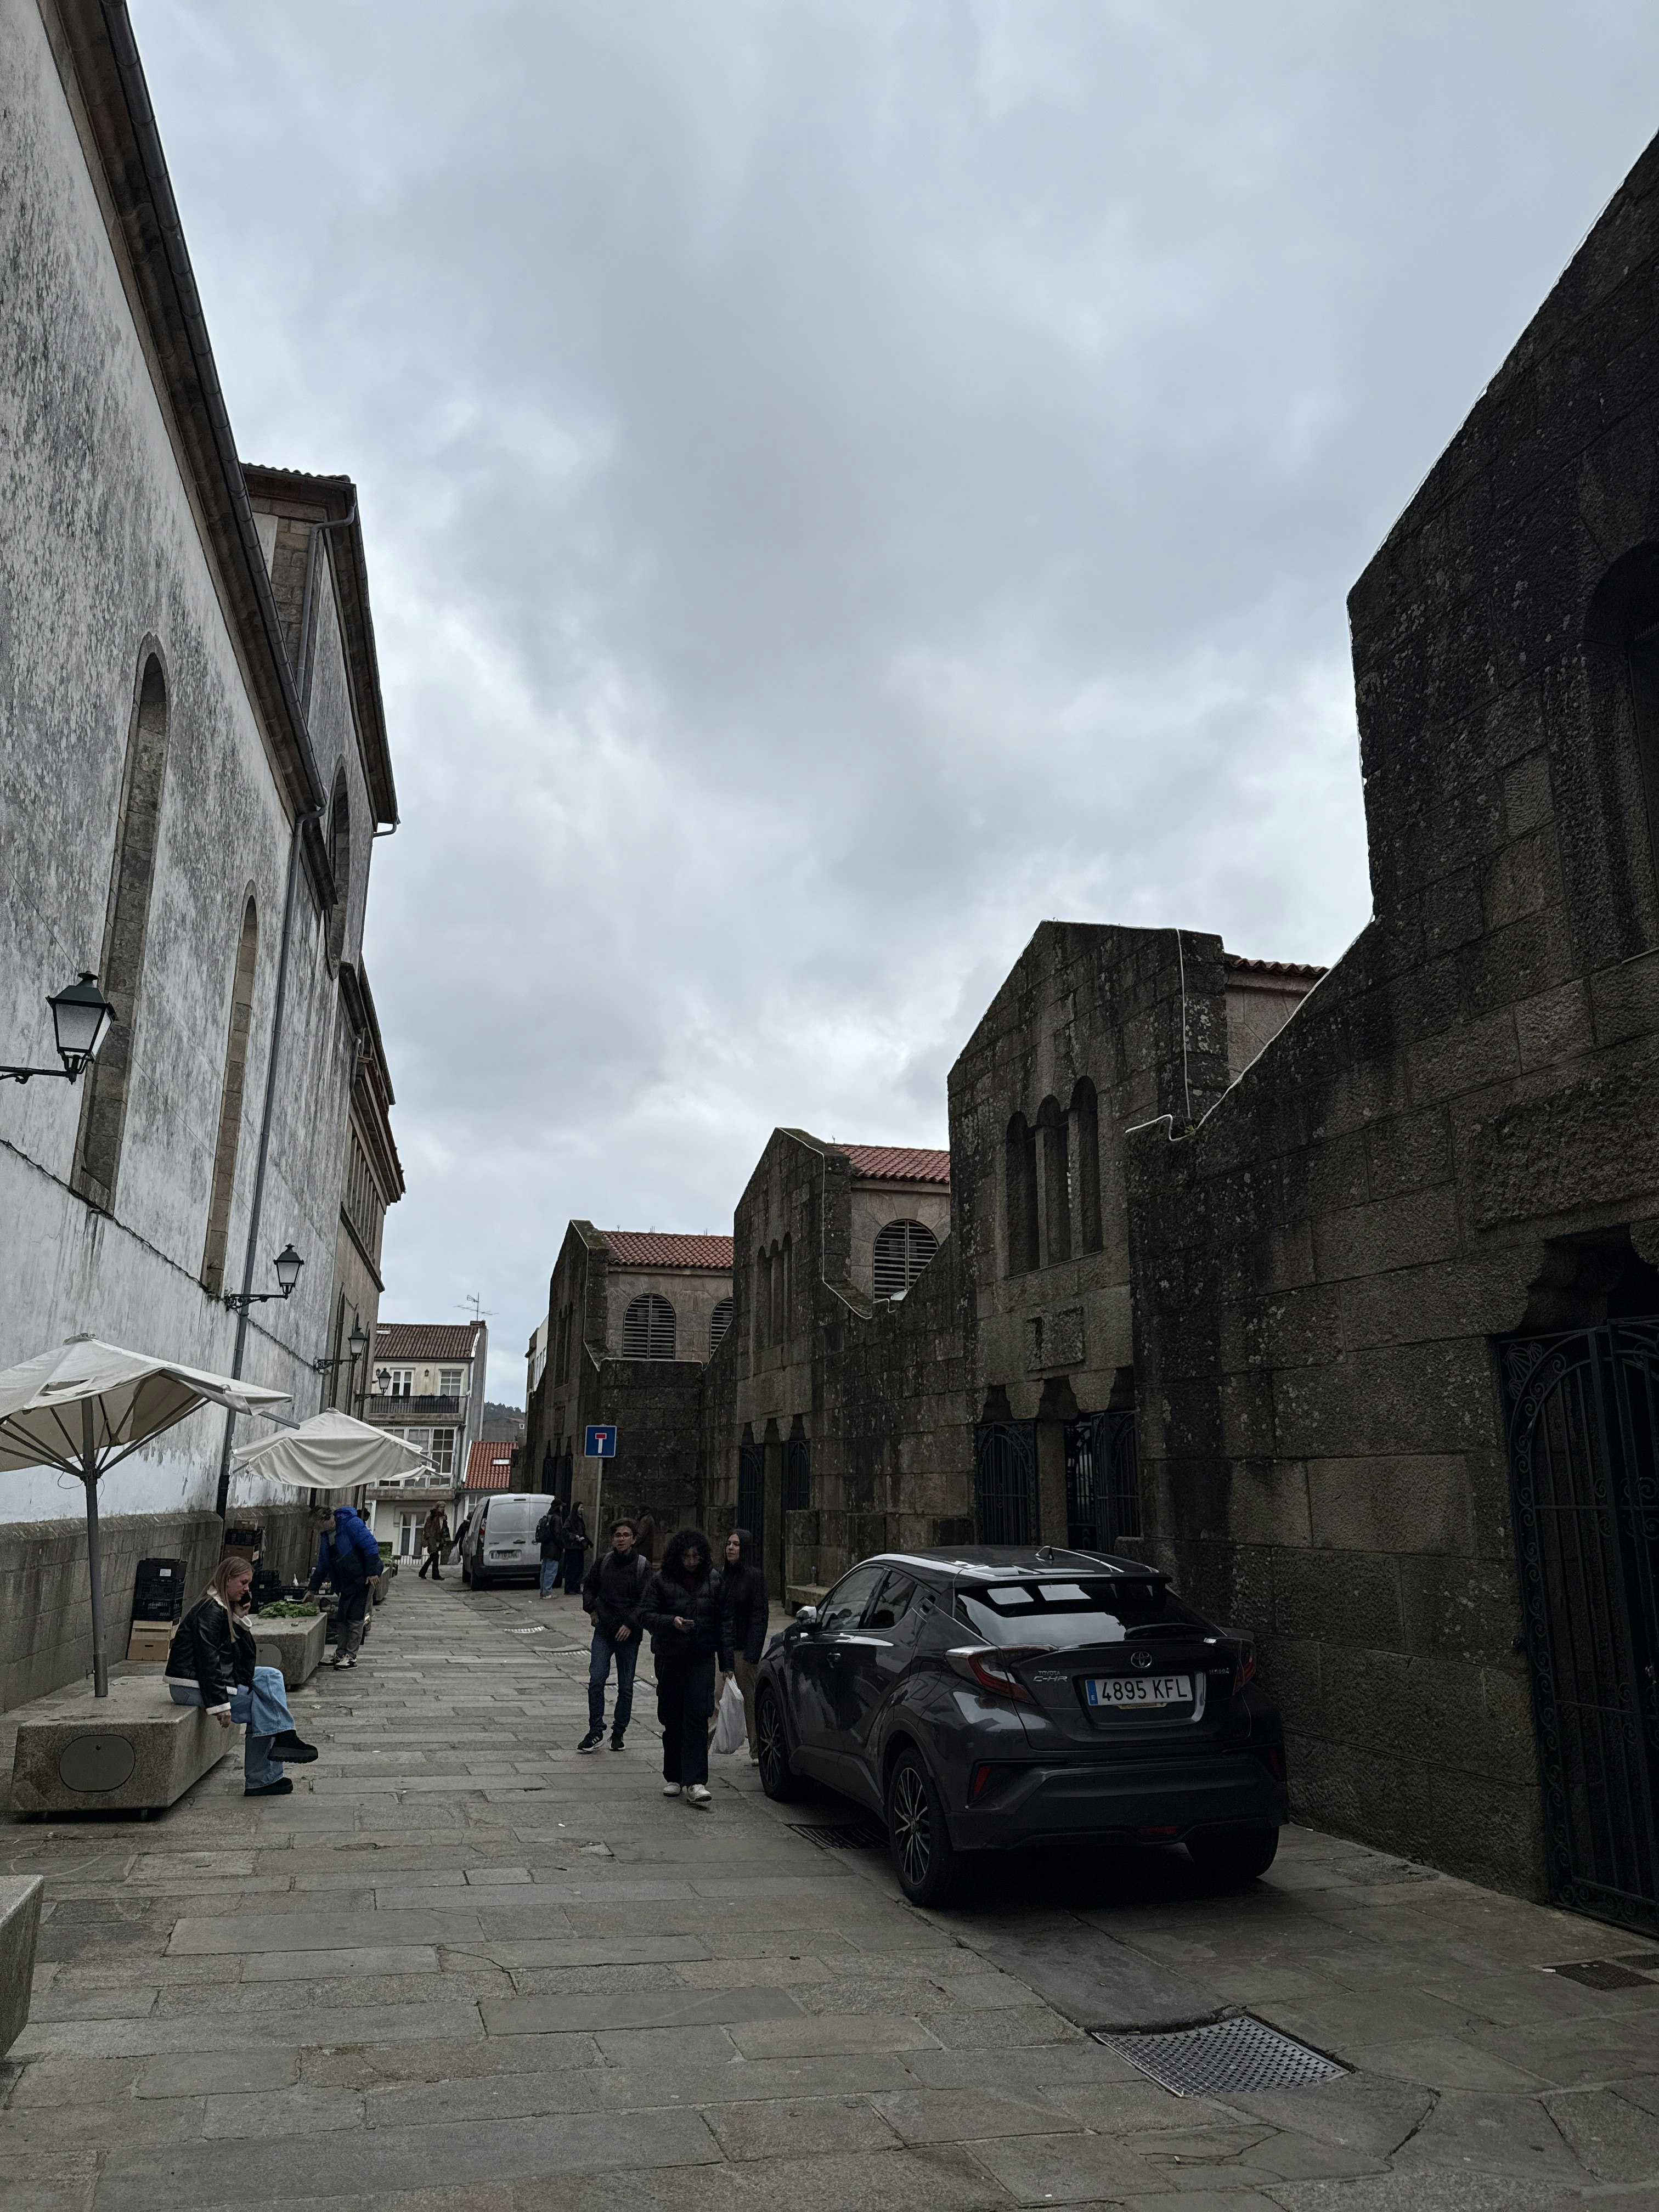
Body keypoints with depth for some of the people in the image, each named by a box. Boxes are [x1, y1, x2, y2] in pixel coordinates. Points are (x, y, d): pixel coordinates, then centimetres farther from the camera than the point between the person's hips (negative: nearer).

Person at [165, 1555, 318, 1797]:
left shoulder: (227, 1609, 14)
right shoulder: (210, 1610, -16)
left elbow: (247, 1657, 11)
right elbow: (208, 1661, -22)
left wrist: (241, 1619, -1)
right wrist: (220, 1704, -23)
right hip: (191, 1686, -9)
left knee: (271, 1676, -1)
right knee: (262, 1710, -10)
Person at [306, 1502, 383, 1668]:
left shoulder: (351, 1524, -19)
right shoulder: (325, 1536, 8)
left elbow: (371, 1546, -22)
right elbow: (322, 1565, 17)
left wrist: (372, 1572, -24)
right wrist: (312, 1589, 15)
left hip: (364, 1579, -8)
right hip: (346, 1583, 8)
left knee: (356, 1619, -5)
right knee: (341, 1619, 9)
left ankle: (351, 1656, 1)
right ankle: (340, 1655, 17)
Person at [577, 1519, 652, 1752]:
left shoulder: (643, 1566, -5)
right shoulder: (603, 1561, 3)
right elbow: (588, 1586, 19)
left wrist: (630, 1623, -18)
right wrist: (592, 1609, 6)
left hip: (629, 1634, -1)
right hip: (603, 1631, 2)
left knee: (626, 1687, 7)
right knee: (596, 1680, -8)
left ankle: (618, 1733, 20)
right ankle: (596, 1731, 1)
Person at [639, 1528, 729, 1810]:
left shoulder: (714, 1579, 4)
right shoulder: (661, 1580, -2)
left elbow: (723, 1617, 10)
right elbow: (645, 1615, -3)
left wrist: (727, 1652, 5)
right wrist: (672, 1622, -20)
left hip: (702, 1659, 0)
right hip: (670, 1659, 0)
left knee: (697, 1717, -10)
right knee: (672, 1720, 9)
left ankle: (695, 1783, -12)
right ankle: (673, 1777, 24)